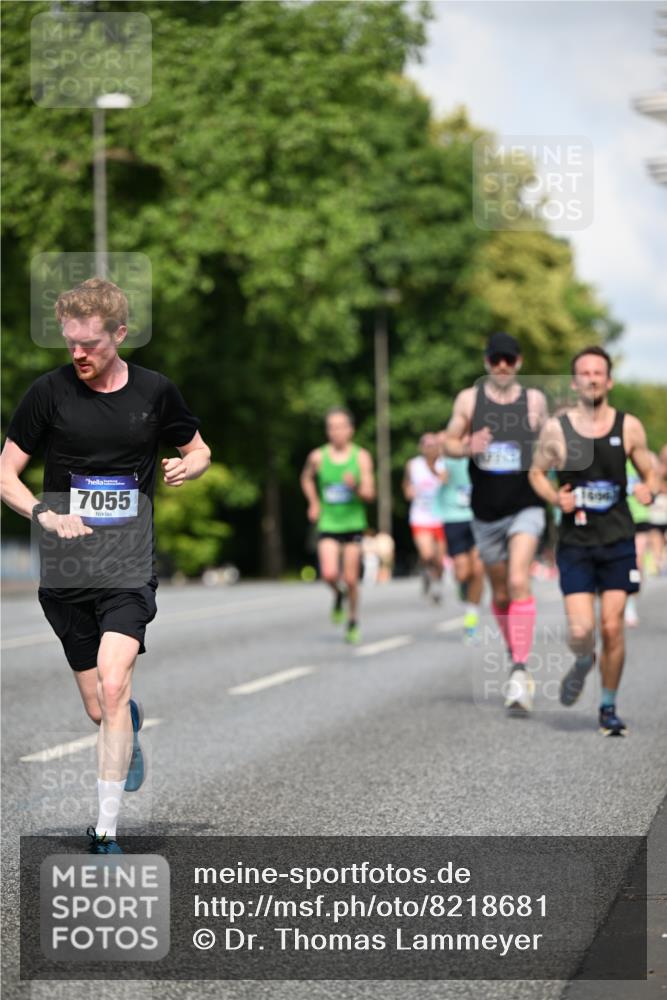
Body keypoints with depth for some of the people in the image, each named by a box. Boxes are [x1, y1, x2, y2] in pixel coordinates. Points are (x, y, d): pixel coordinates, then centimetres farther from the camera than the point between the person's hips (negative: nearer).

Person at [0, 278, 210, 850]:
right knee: (99, 711, 6)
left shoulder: (155, 391, 3)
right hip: (64, 572, 1)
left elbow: (198, 449, 19)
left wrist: (188, 466, -5)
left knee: (113, 689, -20)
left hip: (129, 571, -1)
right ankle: (132, 727, 45)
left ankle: (107, 831, -15)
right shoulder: (50, 392, -2)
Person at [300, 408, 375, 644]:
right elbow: (307, 478, 20)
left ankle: (353, 622, 23)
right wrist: (314, 503, 8)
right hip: (328, 525, 0)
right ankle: (339, 594, 19)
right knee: (329, 574, -17)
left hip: (353, 524, 0)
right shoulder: (318, 457, -3)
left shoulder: (361, 457, -5)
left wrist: (356, 487, -27)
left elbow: (370, 494, -7)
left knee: (351, 579, 1)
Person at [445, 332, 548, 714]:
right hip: (486, 511, 2)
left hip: (526, 506, -2)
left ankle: (520, 673, -24)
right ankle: (517, 657, 34)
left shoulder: (535, 399, 2)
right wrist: (467, 447, -15)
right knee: (500, 594, 12)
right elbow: (449, 443, 6)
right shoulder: (469, 399, 1)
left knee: (519, 582, -21)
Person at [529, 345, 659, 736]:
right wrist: (555, 497, -8)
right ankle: (583, 665, 28)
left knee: (612, 627, -2)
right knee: (580, 632, -9)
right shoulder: (556, 429, -2)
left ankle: (609, 707, 17)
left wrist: (649, 490, -14)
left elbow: (651, 475, 9)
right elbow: (536, 472, 11)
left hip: (618, 541, 1)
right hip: (575, 543, 0)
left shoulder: (629, 427, 0)